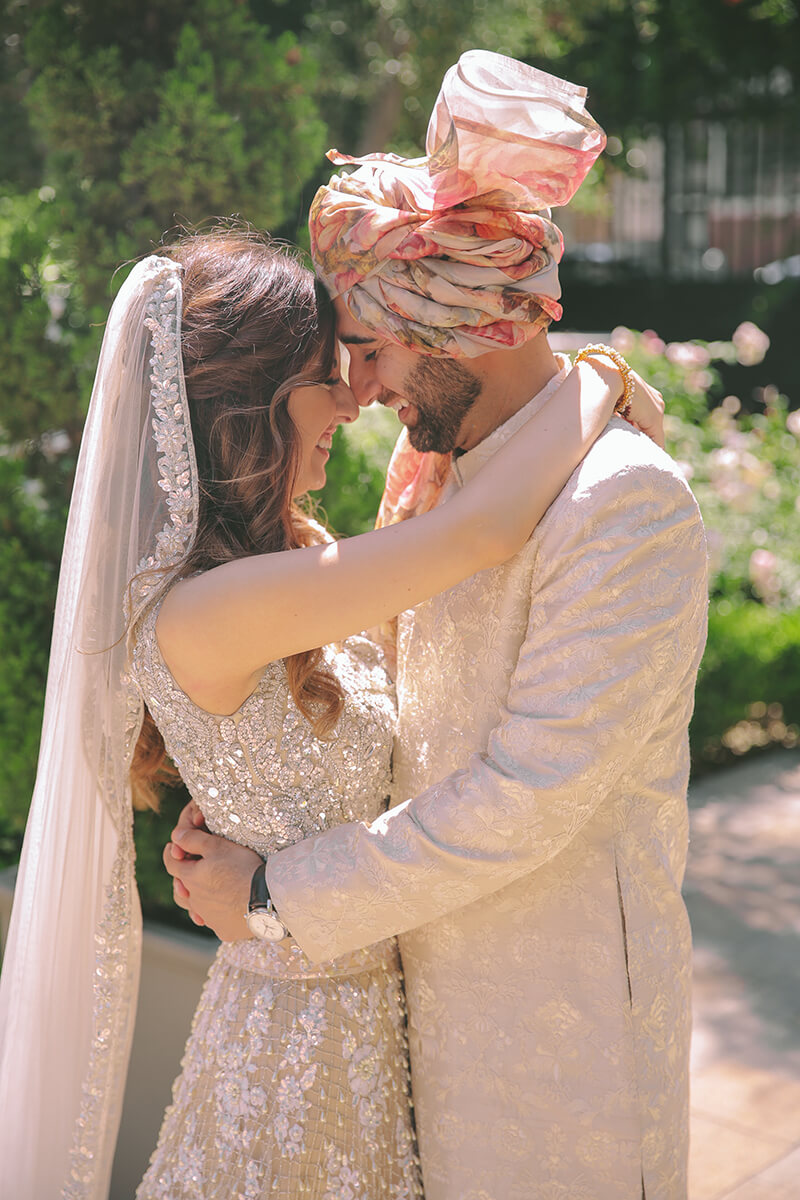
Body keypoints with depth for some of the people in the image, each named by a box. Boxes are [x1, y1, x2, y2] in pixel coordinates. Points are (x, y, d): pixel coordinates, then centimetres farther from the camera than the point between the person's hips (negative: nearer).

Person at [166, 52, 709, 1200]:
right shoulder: (450, 478, 5)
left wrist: (278, 891, -18)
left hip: (566, 1009, -7)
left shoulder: (625, 502, -23)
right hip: (443, 985, 8)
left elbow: (527, 799, -26)